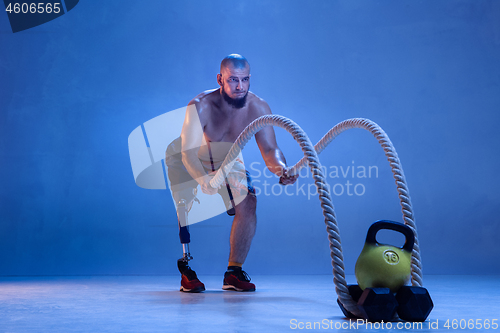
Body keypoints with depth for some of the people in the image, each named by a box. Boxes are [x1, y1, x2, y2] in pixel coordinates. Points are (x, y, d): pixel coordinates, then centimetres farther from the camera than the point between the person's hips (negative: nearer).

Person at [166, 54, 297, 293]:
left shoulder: (258, 108, -24)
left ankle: (234, 273, -4)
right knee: (190, 208, -22)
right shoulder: (201, 107, -35)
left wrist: (280, 167, -49)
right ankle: (186, 272, -5)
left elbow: (269, 149, -26)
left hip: (227, 160, 4)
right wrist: (203, 179, -60)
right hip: (186, 160, -3)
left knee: (247, 203, -14)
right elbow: (188, 153, -40)